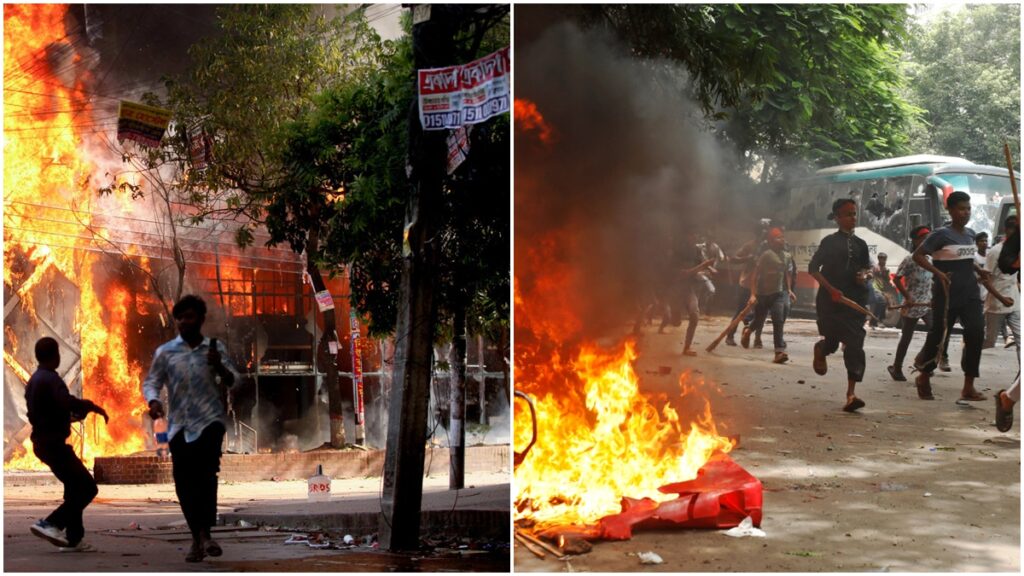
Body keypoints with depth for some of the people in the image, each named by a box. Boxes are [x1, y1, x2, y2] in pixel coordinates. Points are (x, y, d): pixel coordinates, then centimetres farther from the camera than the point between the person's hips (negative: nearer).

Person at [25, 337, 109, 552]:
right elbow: (68, 401, -33)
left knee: (75, 488, 15)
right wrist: (93, 407, -19)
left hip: (42, 442, 10)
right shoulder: (51, 379, -16)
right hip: (54, 443, -10)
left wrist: (68, 417, 33)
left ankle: (73, 539, 13)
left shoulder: (33, 381, 15)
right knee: (87, 487, -9)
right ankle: (50, 523, -14)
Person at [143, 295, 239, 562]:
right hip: (180, 424, 1)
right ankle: (197, 537, 11)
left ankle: (205, 533, -17)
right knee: (184, 481, -1)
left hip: (210, 419, -1)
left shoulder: (216, 349, 8)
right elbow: (151, 381, 7)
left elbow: (233, 382, 8)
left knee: (206, 472, -19)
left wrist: (219, 366, -12)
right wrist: (153, 401, -14)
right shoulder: (165, 352, 7)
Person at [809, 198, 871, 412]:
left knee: (855, 345, -8)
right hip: (831, 299, -3)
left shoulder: (860, 244, 11)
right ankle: (820, 350, 42)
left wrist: (865, 275, -1)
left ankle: (851, 393, -10)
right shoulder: (829, 242, -2)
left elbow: (866, 267, 24)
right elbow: (813, 268, -4)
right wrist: (831, 289, -15)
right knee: (832, 341, 1)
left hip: (855, 299, 3)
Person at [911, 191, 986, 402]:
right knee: (938, 336, 3)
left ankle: (968, 388, -4)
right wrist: (938, 273, -23)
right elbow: (917, 255, -15)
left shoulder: (970, 234, 10)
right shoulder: (941, 235, -12)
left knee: (976, 334, -8)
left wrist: (978, 270, 13)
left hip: (970, 294, 6)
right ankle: (924, 378, 27)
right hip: (947, 295, -6)